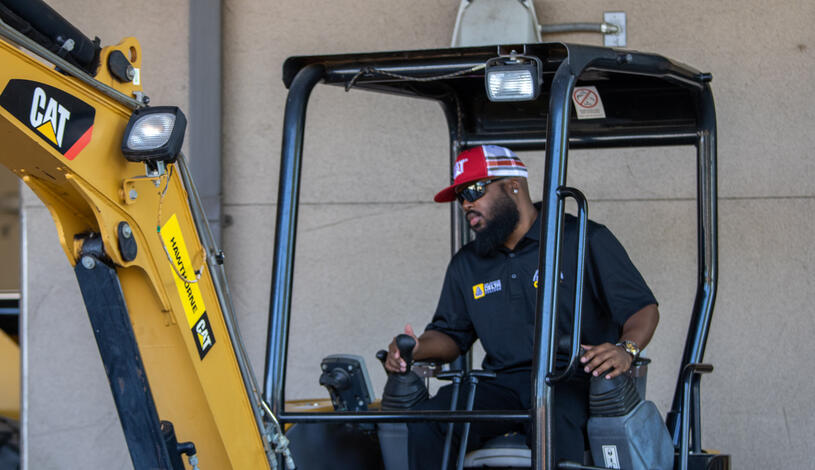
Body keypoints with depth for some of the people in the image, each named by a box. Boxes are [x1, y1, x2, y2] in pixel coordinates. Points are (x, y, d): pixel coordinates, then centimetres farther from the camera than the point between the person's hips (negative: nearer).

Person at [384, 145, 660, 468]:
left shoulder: (585, 241, 3)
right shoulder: (466, 264, 20)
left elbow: (643, 307, 1)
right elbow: (450, 334, 25)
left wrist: (625, 350, -21)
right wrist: (415, 349, 1)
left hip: (573, 381, -5)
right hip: (501, 386, 5)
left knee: (554, 420, -41)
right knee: (424, 422, -25)